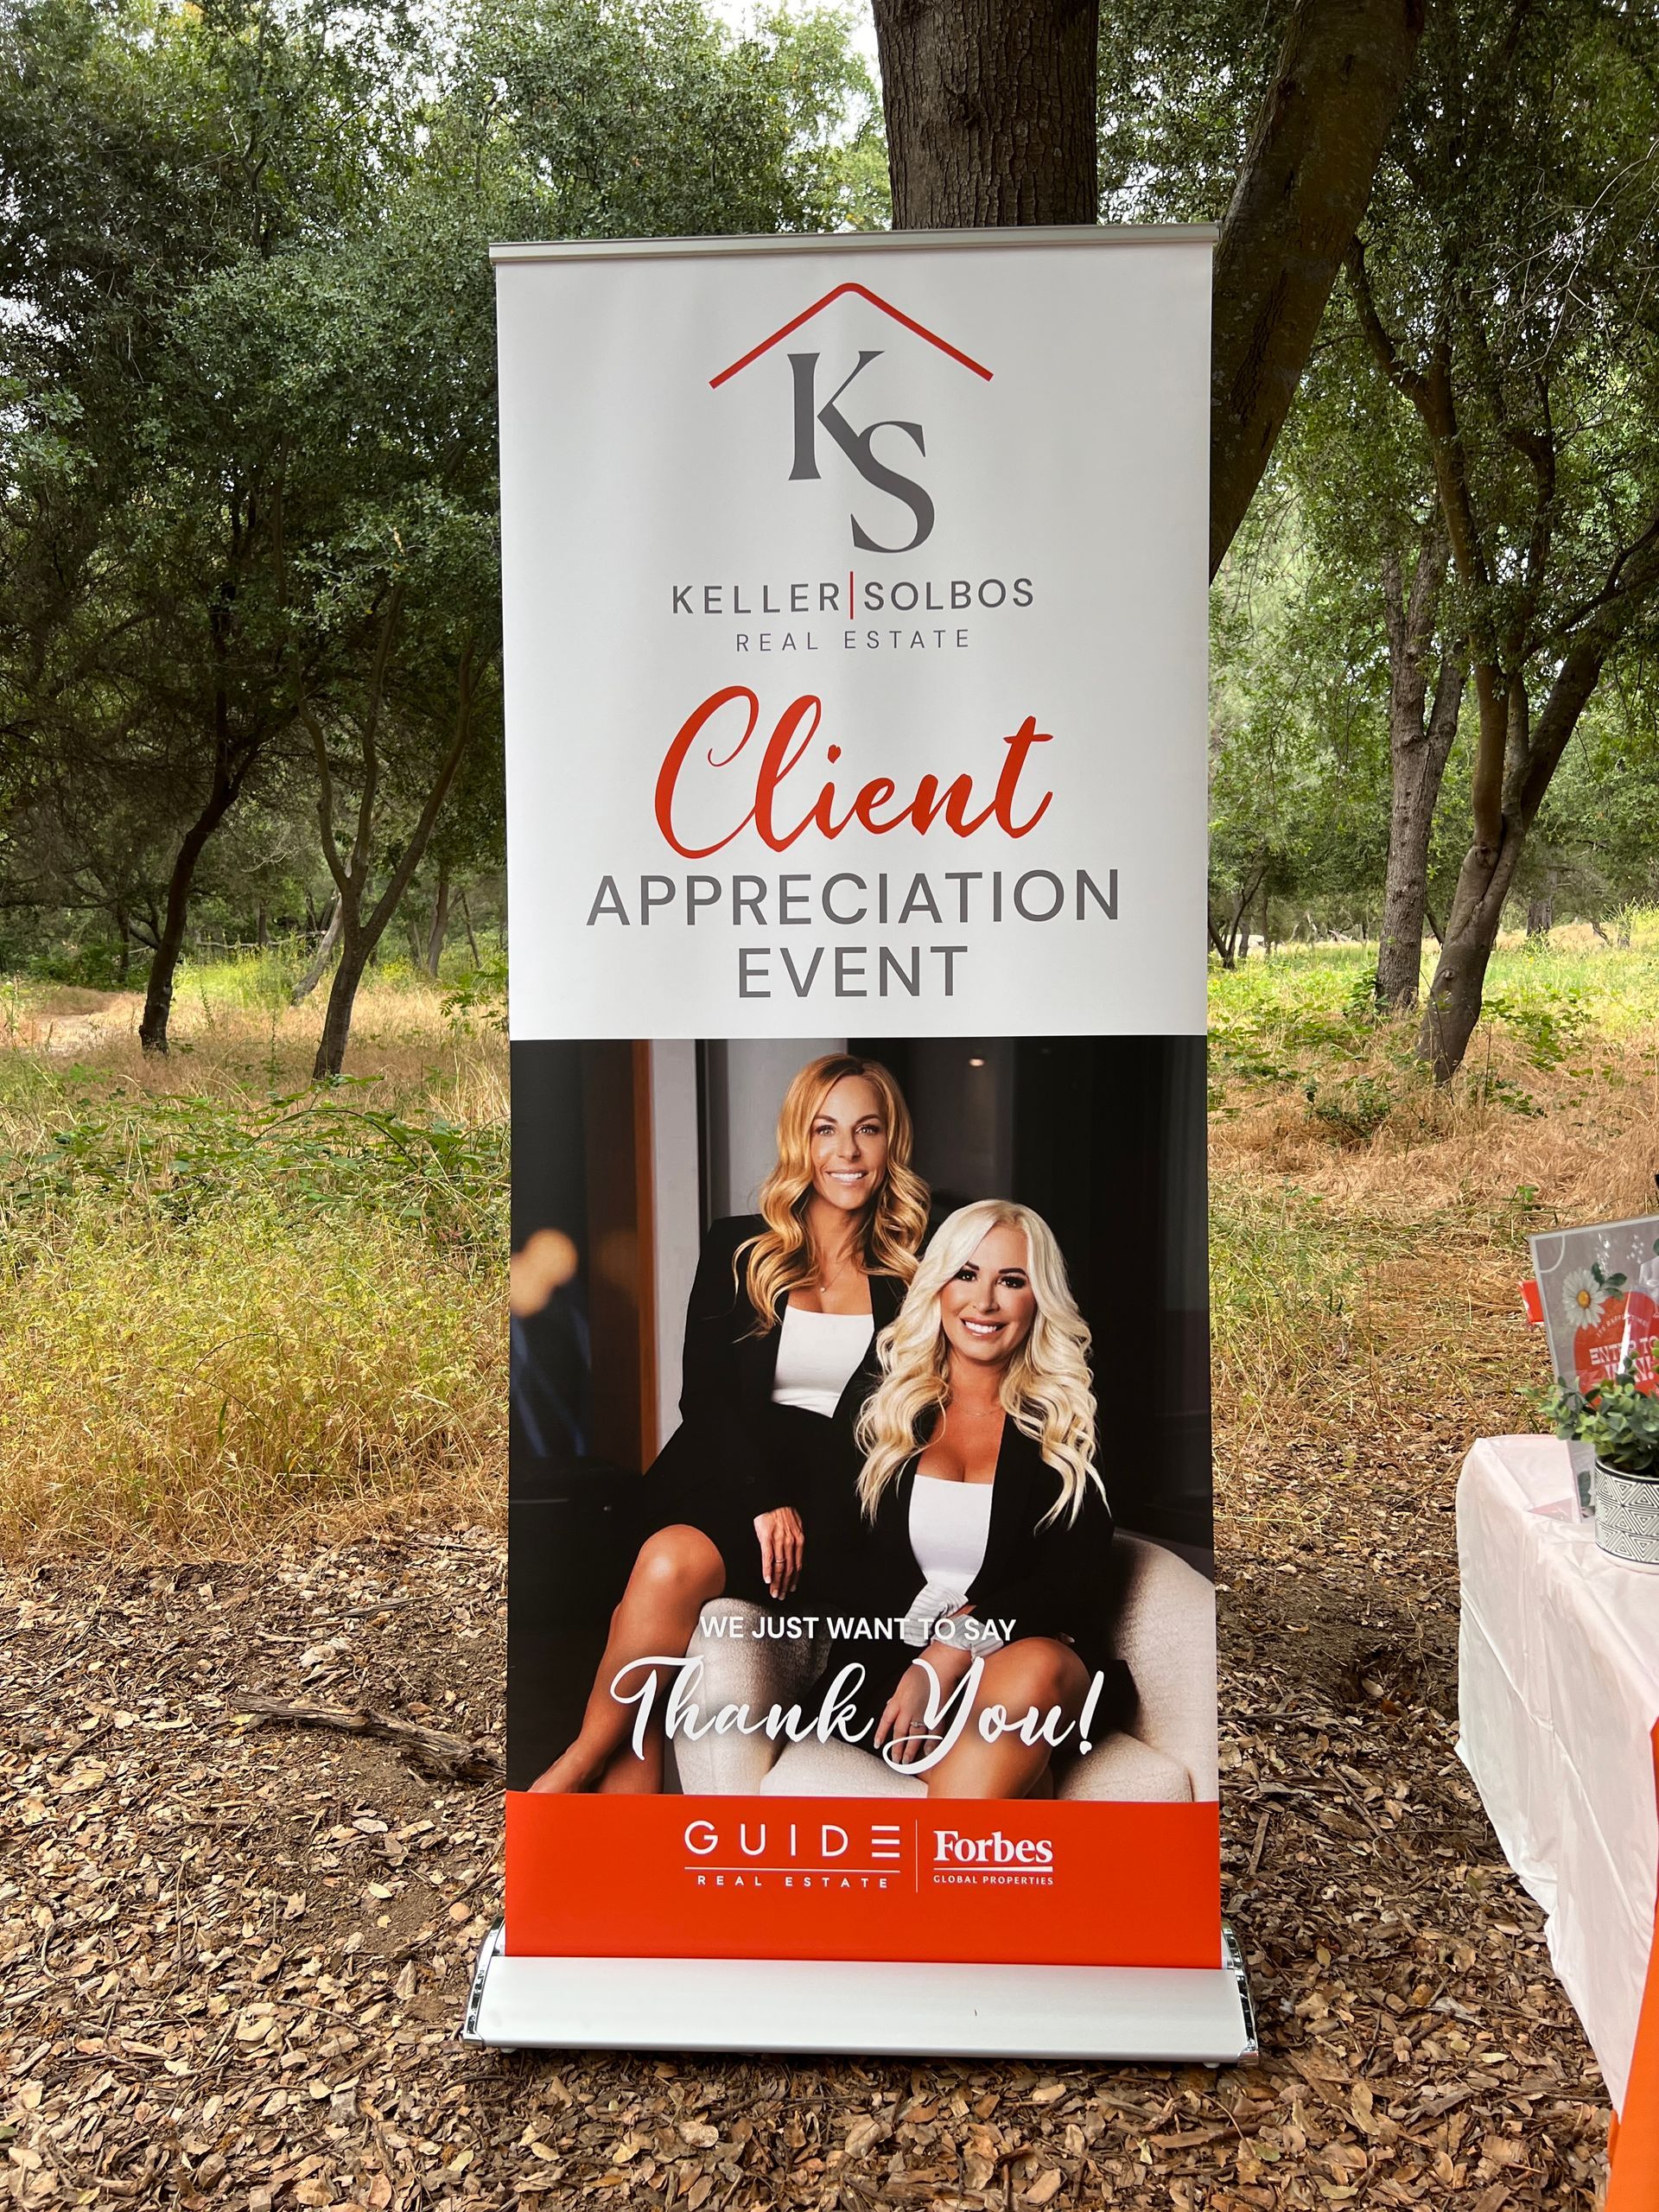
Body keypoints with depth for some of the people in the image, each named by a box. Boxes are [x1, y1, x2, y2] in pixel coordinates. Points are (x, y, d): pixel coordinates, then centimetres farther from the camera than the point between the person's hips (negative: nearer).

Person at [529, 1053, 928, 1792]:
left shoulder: (911, 1273, 10)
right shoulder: (738, 1248, 12)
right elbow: (704, 1395, 4)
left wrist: (798, 1511, -10)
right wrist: (763, 1499, -11)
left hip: (827, 1506, -2)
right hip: (718, 1477, 2)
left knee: (672, 1563, -31)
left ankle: (572, 1771, -17)